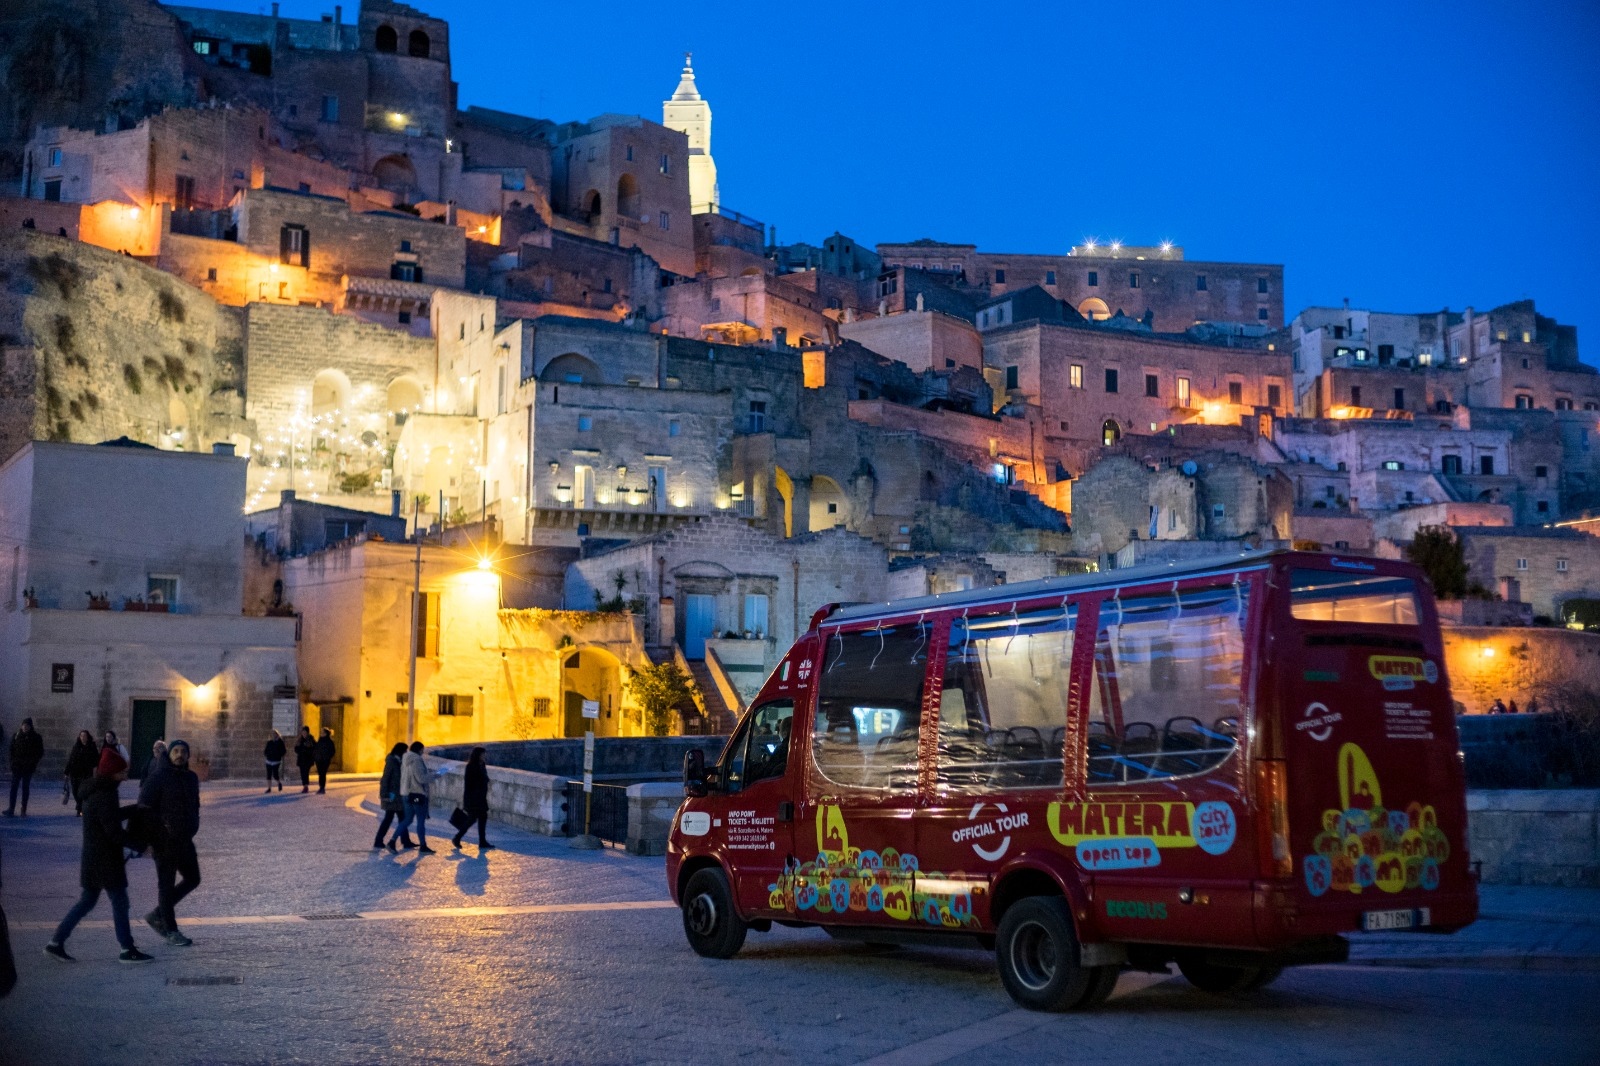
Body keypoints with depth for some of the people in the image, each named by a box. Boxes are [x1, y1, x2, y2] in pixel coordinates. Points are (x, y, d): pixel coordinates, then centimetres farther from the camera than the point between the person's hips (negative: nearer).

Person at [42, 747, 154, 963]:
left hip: (93, 857, 10)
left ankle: (56, 942, 16)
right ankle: (127, 949, 7)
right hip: (106, 858, -10)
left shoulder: (95, 791, 10)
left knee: (87, 900, 16)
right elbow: (114, 832, -23)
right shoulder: (105, 796, -21)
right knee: (119, 901, 0)